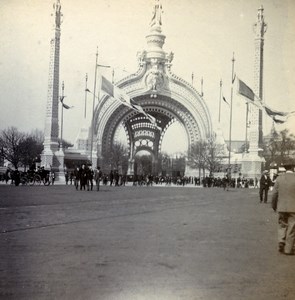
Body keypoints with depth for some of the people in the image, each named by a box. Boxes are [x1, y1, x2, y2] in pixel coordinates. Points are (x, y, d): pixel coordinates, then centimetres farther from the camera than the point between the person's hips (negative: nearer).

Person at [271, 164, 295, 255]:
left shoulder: (279, 178, -2)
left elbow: (275, 194, 1)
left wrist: (274, 206, 14)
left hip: (281, 207, 2)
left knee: (282, 225, 19)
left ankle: (281, 241, 2)